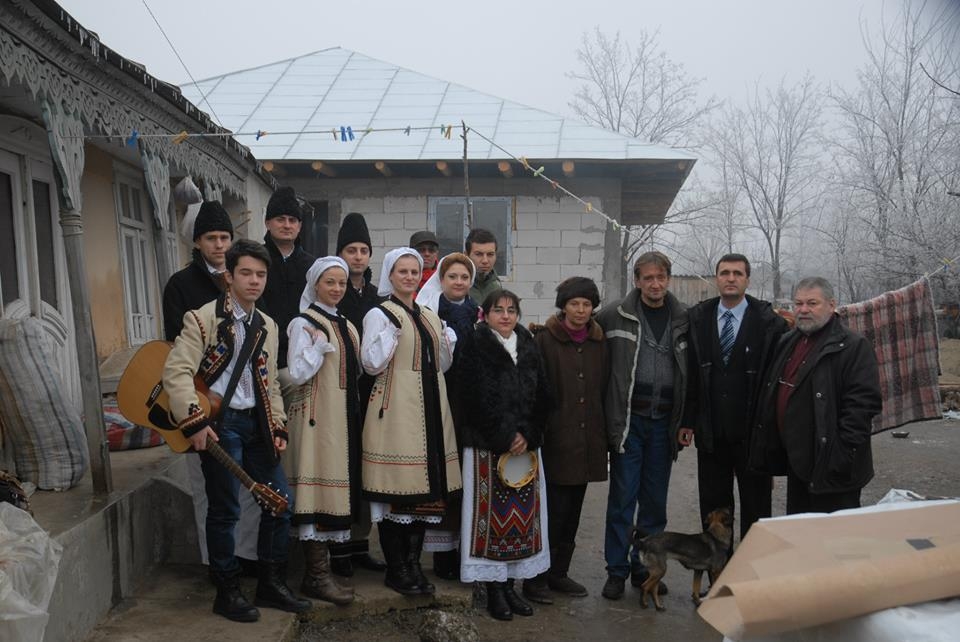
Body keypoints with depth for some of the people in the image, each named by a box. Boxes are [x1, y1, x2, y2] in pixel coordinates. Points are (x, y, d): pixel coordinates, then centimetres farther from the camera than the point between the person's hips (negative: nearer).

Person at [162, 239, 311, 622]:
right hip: (220, 422, -6)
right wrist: (195, 422, -23)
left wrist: (278, 427, 10)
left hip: (256, 422, 7)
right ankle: (227, 593, 18)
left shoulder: (267, 326, 13)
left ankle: (272, 584, 22)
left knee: (280, 502, 7)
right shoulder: (204, 318, -7)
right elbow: (176, 371, -16)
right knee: (225, 510, 0)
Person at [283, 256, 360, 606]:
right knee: (319, 489, -6)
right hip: (317, 419, -8)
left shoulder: (346, 325, 16)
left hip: (344, 418, 8)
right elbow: (298, 373, -15)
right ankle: (317, 576, 2)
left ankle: (320, 567, 21)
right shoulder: (303, 323, -6)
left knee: (337, 490, 10)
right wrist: (320, 341, -17)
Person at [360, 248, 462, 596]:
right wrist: (391, 328, -17)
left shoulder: (431, 316, 16)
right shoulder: (380, 314, -1)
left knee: (426, 486, 8)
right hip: (395, 411, -6)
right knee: (397, 487, -4)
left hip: (429, 410, 6)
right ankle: (396, 568, 10)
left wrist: (449, 340, 4)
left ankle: (413, 563, 20)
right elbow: (372, 364, -10)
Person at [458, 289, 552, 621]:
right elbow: (479, 399, -10)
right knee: (493, 513, -2)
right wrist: (506, 437, -12)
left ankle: (510, 583, 17)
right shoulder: (477, 347, -3)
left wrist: (527, 435, -5)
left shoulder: (528, 347, 11)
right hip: (488, 445, -5)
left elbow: (542, 396, 7)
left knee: (523, 514, 6)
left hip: (526, 443, 5)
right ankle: (493, 588, 9)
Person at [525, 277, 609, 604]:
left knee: (572, 512, 13)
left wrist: (605, 433, 9)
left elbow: (604, 390, 13)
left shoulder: (598, 343, 10)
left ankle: (558, 573, 26)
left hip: (587, 440, 5)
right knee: (552, 511, -4)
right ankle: (536, 577, 10)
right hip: (555, 439, -5)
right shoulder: (545, 340, -5)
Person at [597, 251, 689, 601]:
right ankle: (617, 570, 17)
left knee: (655, 500, 13)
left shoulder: (684, 319, 4)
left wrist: (686, 421, 5)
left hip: (664, 423, 3)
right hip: (628, 420, -3)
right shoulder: (615, 315, -4)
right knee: (623, 497, 4)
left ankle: (645, 566, 28)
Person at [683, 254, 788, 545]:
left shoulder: (769, 321, -5)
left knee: (756, 507, 10)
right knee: (713, 505, 13)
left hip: (753, 432, -2)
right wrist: (687, 420, 2)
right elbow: (690, 374, 5)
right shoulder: (697, 318, 3)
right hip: (710, 431, 3)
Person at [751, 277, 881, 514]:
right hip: (796, 462, 8)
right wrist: (770, 446, 16)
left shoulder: (853, 346, -11)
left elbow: (863, 403, -18)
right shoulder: (788, 343, 14)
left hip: (830, 466, -8)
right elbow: (773, 396, 21)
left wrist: (843, 455, -21)